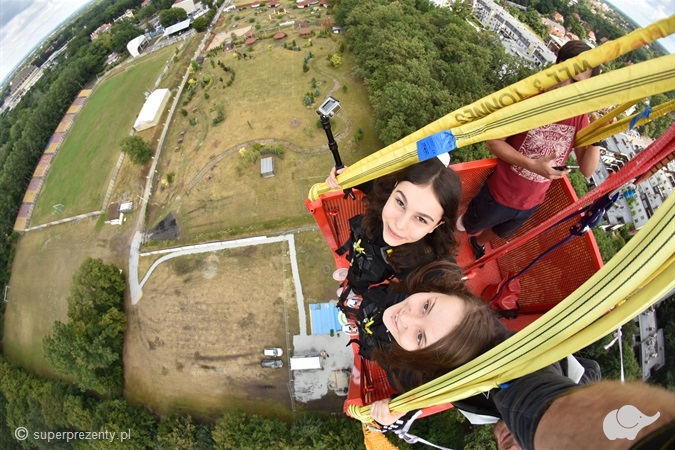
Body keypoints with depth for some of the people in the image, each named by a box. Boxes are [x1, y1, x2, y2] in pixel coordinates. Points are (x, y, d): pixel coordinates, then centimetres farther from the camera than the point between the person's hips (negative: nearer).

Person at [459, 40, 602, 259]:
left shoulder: (580, 116, -10)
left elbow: (587, 170, -8)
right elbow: (493, 142, -21)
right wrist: (531, 164, -32)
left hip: (531, 203, 5)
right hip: (499, 195, -5)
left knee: (500, 233, 32)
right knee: (466, 227, 19)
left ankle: (479, 243, 64)